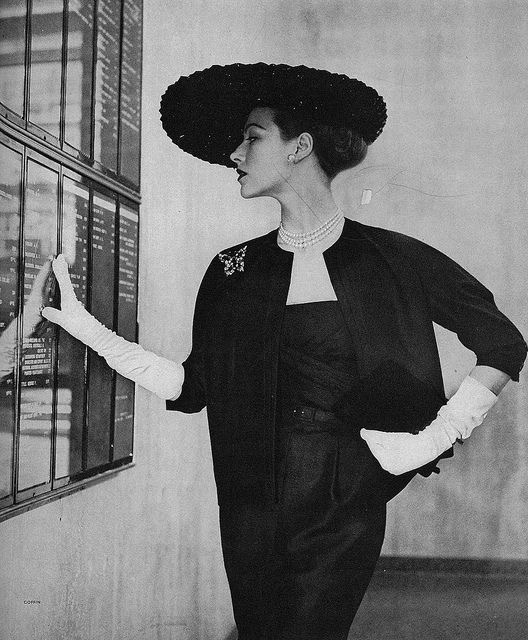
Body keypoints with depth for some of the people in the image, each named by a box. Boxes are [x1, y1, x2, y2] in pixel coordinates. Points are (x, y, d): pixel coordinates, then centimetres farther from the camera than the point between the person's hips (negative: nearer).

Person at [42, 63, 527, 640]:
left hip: (345, 510, -3)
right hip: (251, 508, 3)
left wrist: (434, 439, -7)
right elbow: (193, 387, 6)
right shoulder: (233, 269, 5)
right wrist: (87, 328, 0)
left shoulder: (394, 260, -4)